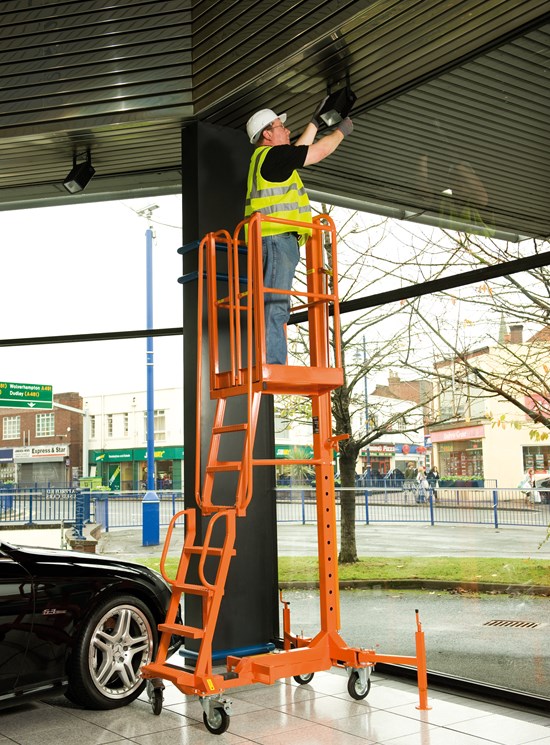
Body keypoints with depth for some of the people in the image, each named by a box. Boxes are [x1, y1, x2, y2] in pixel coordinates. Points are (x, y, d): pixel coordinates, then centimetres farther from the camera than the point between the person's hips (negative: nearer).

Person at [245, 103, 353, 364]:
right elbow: (320, 151, 2)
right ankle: (272, 366, -24)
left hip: (278, 242, 10)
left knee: (276, 308, 5)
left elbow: (299, 151, 41)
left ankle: (273, 369, 3)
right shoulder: (273, 155, -4)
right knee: (275, 306, -18)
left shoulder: (265, 159, 25)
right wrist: (342, 130, 19)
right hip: (276, 238, -10)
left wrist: (315, 122, 47)